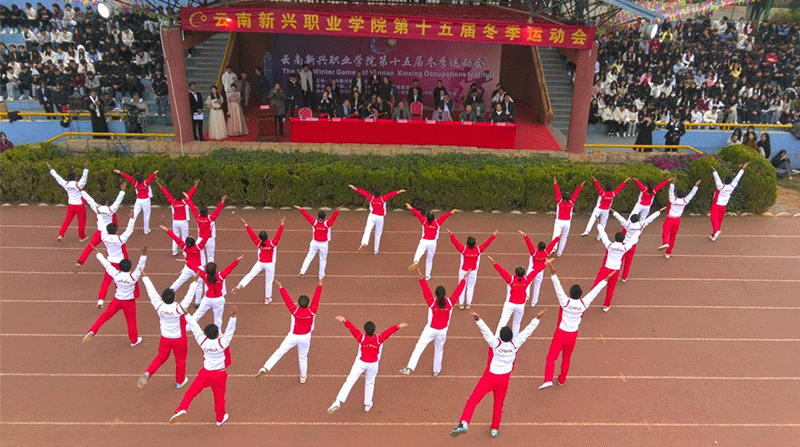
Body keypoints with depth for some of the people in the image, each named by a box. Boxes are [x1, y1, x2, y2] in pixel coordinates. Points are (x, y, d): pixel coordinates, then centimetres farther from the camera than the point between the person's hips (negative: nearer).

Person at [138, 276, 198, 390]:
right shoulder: (179, 308, -28)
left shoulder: (159, 306, -17)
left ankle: (148, 373, 4)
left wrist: (144, 277, 3)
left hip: (165, 338, 3)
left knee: (161, 357, 24)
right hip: (179, 339, -3)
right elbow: (190, 295, -24)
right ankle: (180, 382, 33)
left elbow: (151, 291, -7)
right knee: (180, 360, 17)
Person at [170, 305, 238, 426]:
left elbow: (195, 327, -5)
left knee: (191, 391, 9)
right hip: (219, 375, -1)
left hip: (205, 373, 1)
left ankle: (182, 409, -12)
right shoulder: (222, 343, -22)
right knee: (219, 397, 15)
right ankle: (220, 418, 33)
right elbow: (230, 330, -33)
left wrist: (186, 314, 4)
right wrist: (233, 316, -46)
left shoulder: (203, 342, -13)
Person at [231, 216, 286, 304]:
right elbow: (278, 235, -23)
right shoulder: (272, 244, -20)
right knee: (269, 281, 9)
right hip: (270, 264, -2)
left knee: (250, 275, 9)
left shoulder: (258, 243, -11)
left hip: (260, 263, 2)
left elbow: (252, 234, -3)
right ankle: (267, 298, 20)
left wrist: (246, 225, 5)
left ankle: (239, 286, -11)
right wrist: (282, 224, -24)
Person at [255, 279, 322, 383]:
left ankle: (265, 368, -6)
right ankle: (303, 377, 35)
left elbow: (287, 299, -16)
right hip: (306, 337, 2)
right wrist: (320, 285, -5)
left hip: (293, 336, -1)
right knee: (303, 357, 19)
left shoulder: (295, 311, -22)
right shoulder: (312, 311, -20)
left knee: (279, 352, 5)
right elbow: (316, 298, -13)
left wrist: (281, 287, -7)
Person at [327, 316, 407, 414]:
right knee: (370, 383, 20)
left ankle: (338, 401, -12)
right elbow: (389, 331, -10)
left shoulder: (361, 338, -17)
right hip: (373, 364, 2)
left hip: (360, 363, -1)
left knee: (349, 381, -2)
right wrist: (398, 326, -6)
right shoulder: (379, 339, -15)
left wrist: (345, 321, -19)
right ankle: (367, 405, 32)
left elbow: (352, 328, -18)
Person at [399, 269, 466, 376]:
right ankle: (436, 371, 33)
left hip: (430, 330, -2)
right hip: (442, 331, 3)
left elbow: (425, 289, -13)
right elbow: (458, 290, -6)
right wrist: (464, 277, 3)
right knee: (439, 350, 20)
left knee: (419, 348, -1)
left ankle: (409, 368, -7)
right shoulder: (450, 302, -14)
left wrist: (421, 276, -6)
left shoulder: (432, 303, -19)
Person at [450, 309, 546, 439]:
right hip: (504, 379, 3)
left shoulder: (495, 343, -19)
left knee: (472, 401, -4)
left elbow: (485, 331, -33)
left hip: (489, 377, -3)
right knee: (498, 404, 23)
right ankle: (495, 429, 33)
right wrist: (537, 318, -1)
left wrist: (478, 319, -41)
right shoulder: (515, 343, -11)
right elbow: (528, 330, -5)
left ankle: (464, 423, -19)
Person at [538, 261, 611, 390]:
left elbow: (558, 288, -26)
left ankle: (548, 380, -17)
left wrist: (553, 274, -30)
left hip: (561, 334, -3)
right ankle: (562, 379, 35)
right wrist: (606, 280, 9)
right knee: (566, 358, 21)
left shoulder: (565, 302, -17)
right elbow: (595, 291, 0)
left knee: (551, 357, -2)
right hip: (573, 335, 4)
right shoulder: (583, 303, -8)